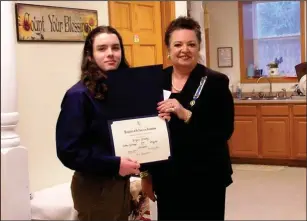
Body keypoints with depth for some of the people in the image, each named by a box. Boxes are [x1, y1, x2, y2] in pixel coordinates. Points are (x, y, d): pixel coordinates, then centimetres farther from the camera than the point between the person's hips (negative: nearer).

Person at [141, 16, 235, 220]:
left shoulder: (215, 82, -7)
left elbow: (225, 131, -13)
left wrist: (186, 115, -24)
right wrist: (146, 173, 9)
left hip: (206, 177, -3)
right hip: (166, 176, 3)